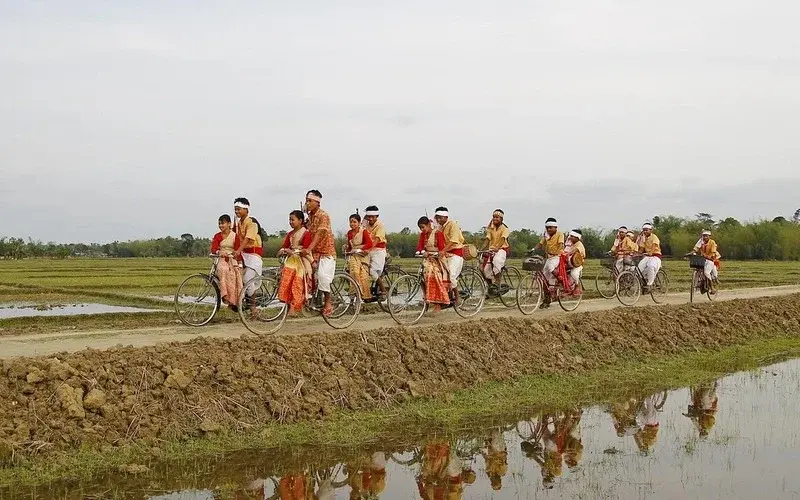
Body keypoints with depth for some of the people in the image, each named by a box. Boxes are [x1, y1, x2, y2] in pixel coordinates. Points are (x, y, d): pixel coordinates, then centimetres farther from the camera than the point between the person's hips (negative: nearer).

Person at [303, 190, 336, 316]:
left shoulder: (323, 215, -14)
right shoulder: (309, 216, 10)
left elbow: (319, 234, -26)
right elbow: (310, 234, 10)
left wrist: (309, 249, -37)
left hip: (326, 250, -7)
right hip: (315, 251, 7)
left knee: (323, 275, -19)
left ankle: (328, 303, -6)